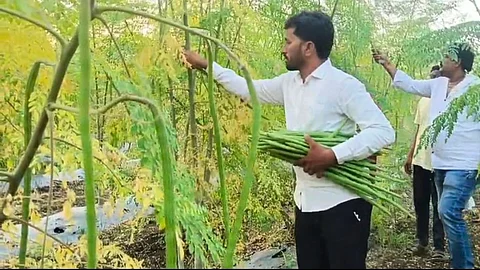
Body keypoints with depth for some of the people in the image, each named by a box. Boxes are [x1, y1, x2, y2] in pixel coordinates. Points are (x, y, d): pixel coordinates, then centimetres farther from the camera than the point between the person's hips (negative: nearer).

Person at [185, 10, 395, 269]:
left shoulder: (344, 85, -15)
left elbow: (383, 131, -20)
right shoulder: (289, 83, 9)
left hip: (342, 203, -7)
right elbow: (248, 88, 22)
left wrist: (332, 156, -28)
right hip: (305, 202, 8)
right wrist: (206, 65, 23)